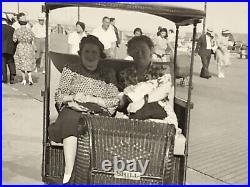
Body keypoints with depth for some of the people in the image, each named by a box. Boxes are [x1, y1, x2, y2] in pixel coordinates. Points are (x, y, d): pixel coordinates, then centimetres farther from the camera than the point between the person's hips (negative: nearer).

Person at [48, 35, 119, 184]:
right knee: (71, 119, -36)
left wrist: (92, 99, -7)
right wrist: (72, 98, -8)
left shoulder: (108, 74, 18)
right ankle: (69, 173, -41)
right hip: (73, 110, 0)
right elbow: (59, 96, 14)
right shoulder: (71, 70, 20)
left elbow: (115, 101, 7)